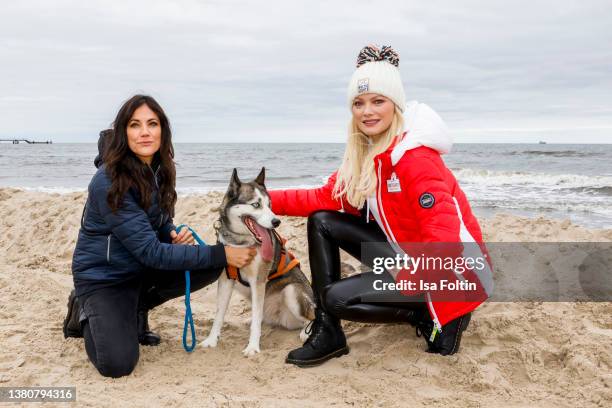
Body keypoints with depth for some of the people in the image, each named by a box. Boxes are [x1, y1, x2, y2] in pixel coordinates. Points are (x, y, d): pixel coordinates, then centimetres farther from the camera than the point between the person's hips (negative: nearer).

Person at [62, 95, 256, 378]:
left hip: (141, 268, 7)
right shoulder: (109, 182, -26)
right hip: (103, 276, -7)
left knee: (211, 266, -12)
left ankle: (137, 307, 7)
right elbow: (151, 252, -28)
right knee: (117, 364, -24)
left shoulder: (158, 170, -3)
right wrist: (222, 253, -29)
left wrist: (175, 235, -15)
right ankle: (86, 313, 9)